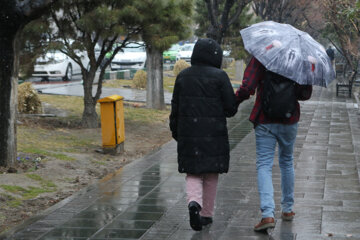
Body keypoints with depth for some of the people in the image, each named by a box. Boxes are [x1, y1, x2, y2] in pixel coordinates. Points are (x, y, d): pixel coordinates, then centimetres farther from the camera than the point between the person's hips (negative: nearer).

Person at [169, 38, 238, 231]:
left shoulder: (183, 76, 4)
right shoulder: (219, 76, -8)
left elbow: (175, 107, 8)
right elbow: (231, 107, -8)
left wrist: (175, 132, 17)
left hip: (188, 133, 2)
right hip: (214, 135, -2)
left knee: (193, 173, 9)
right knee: (211, 175, 12)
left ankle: (194, 202, -18)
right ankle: (206, 214, 20)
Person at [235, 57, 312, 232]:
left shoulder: (259, 59, -9)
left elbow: (247, 88, -20)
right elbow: (305, 94, -4)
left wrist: (234, 101, -3)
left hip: (265, 121, -3)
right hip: (289, 120, 3)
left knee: (264, 165, -3)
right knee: (287, 162, 21)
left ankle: (268, 214, -19)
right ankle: (287, 209, 28)